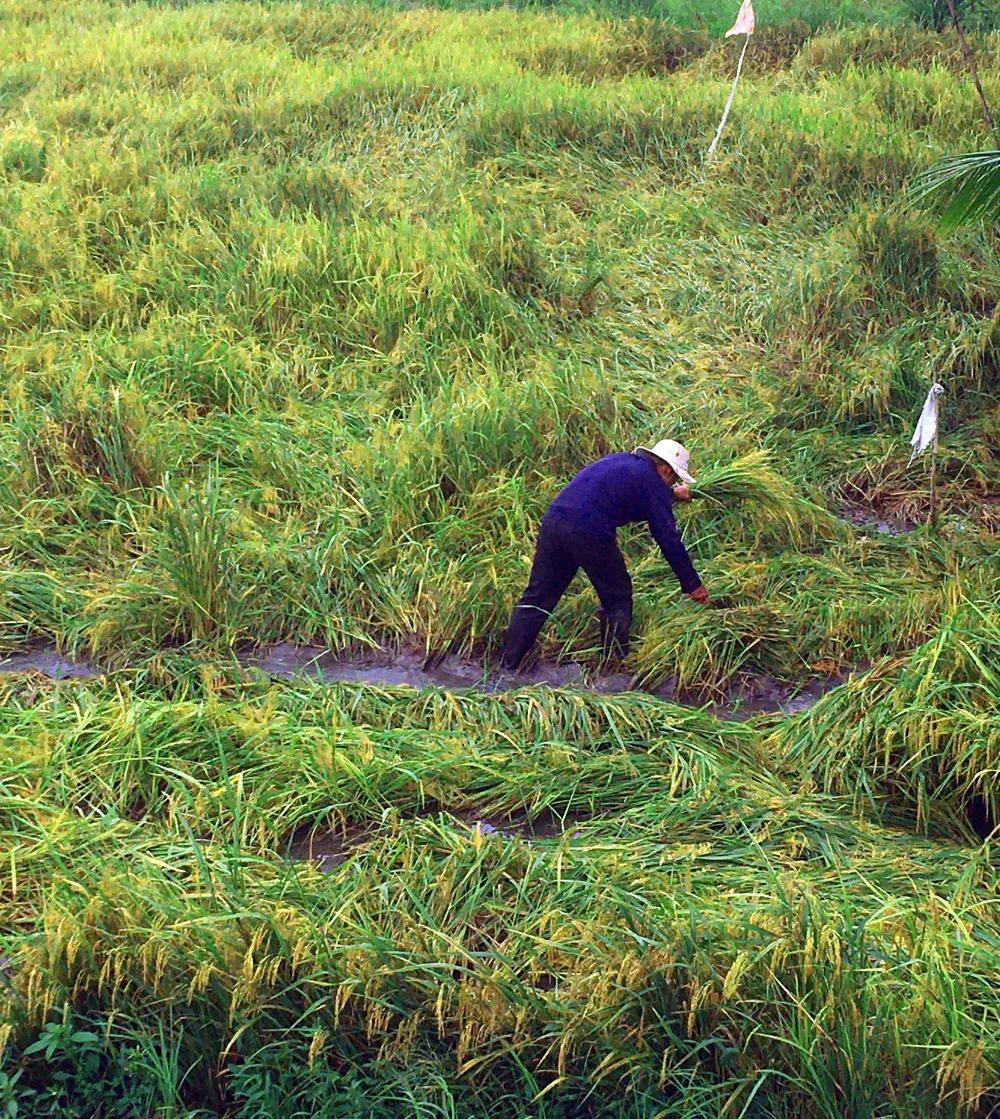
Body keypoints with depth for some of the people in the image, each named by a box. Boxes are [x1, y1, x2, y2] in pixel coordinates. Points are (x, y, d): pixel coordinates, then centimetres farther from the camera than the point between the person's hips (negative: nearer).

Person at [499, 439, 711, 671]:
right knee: (618, 600, 13)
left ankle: (507, 664, 11)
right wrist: (692, 585, 11)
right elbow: (669, 539, 4)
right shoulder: (652, 483, 4)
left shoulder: (620, 460, 26)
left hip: (553, 520, 7)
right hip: (591, 534, -7)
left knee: (537, 597, 11)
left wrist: (671, 494, 61)